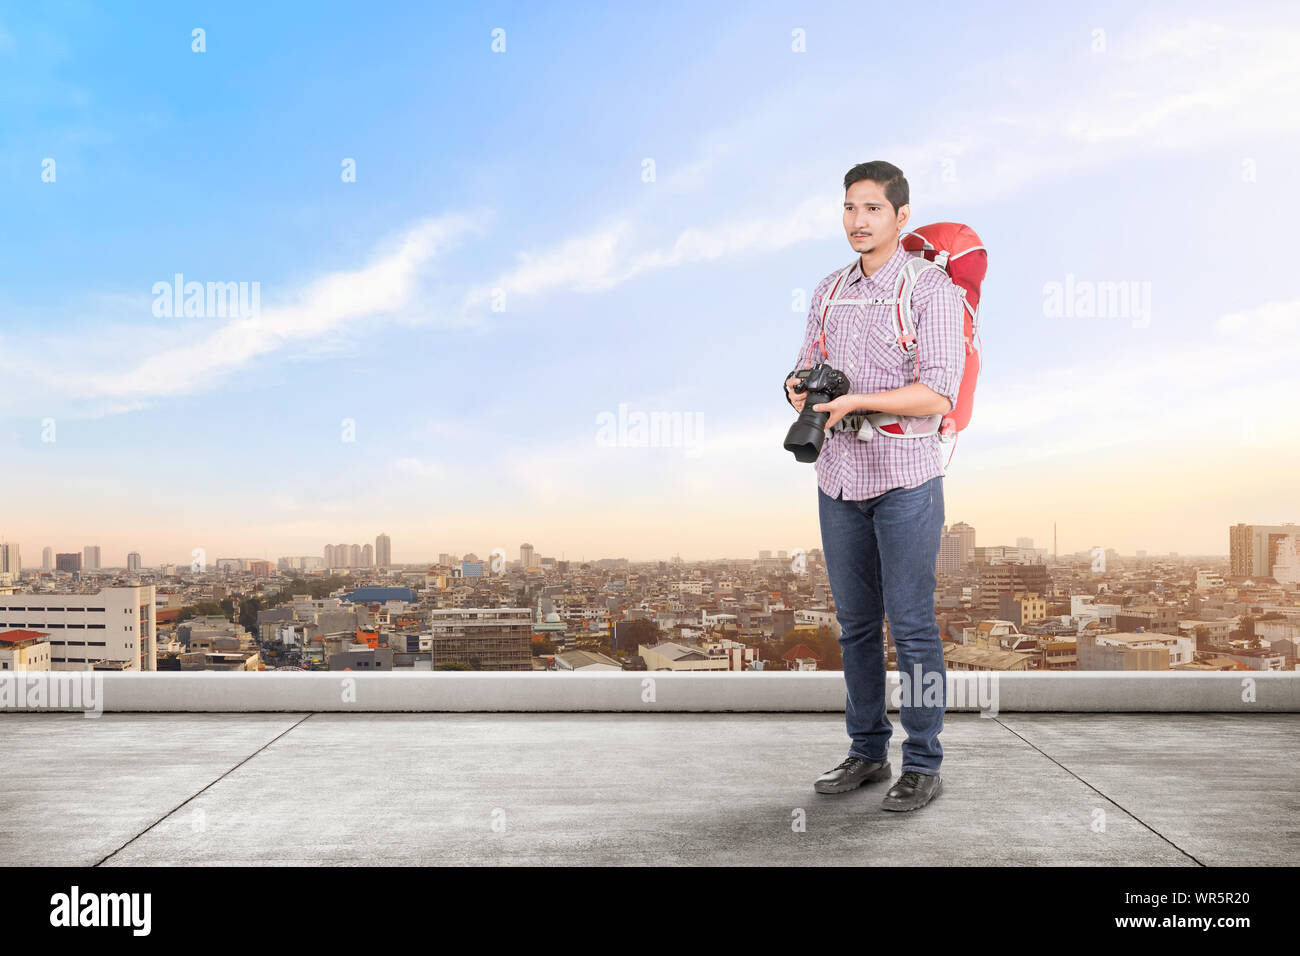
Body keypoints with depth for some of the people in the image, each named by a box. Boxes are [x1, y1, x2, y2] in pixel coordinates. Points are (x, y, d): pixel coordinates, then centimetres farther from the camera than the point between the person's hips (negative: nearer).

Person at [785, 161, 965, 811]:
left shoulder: (931, 288, -5)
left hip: (904, 476, -5)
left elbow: (938, 394, -14)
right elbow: (808, 366, 17)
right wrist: (799, 388, -6)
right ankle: (867, 752, 23)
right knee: (855, 623, 11)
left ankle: (923, 765, 11)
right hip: (839, 475, 6)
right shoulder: (828, 291, 13)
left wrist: (857, 400, -21)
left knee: (911, 624, -1)